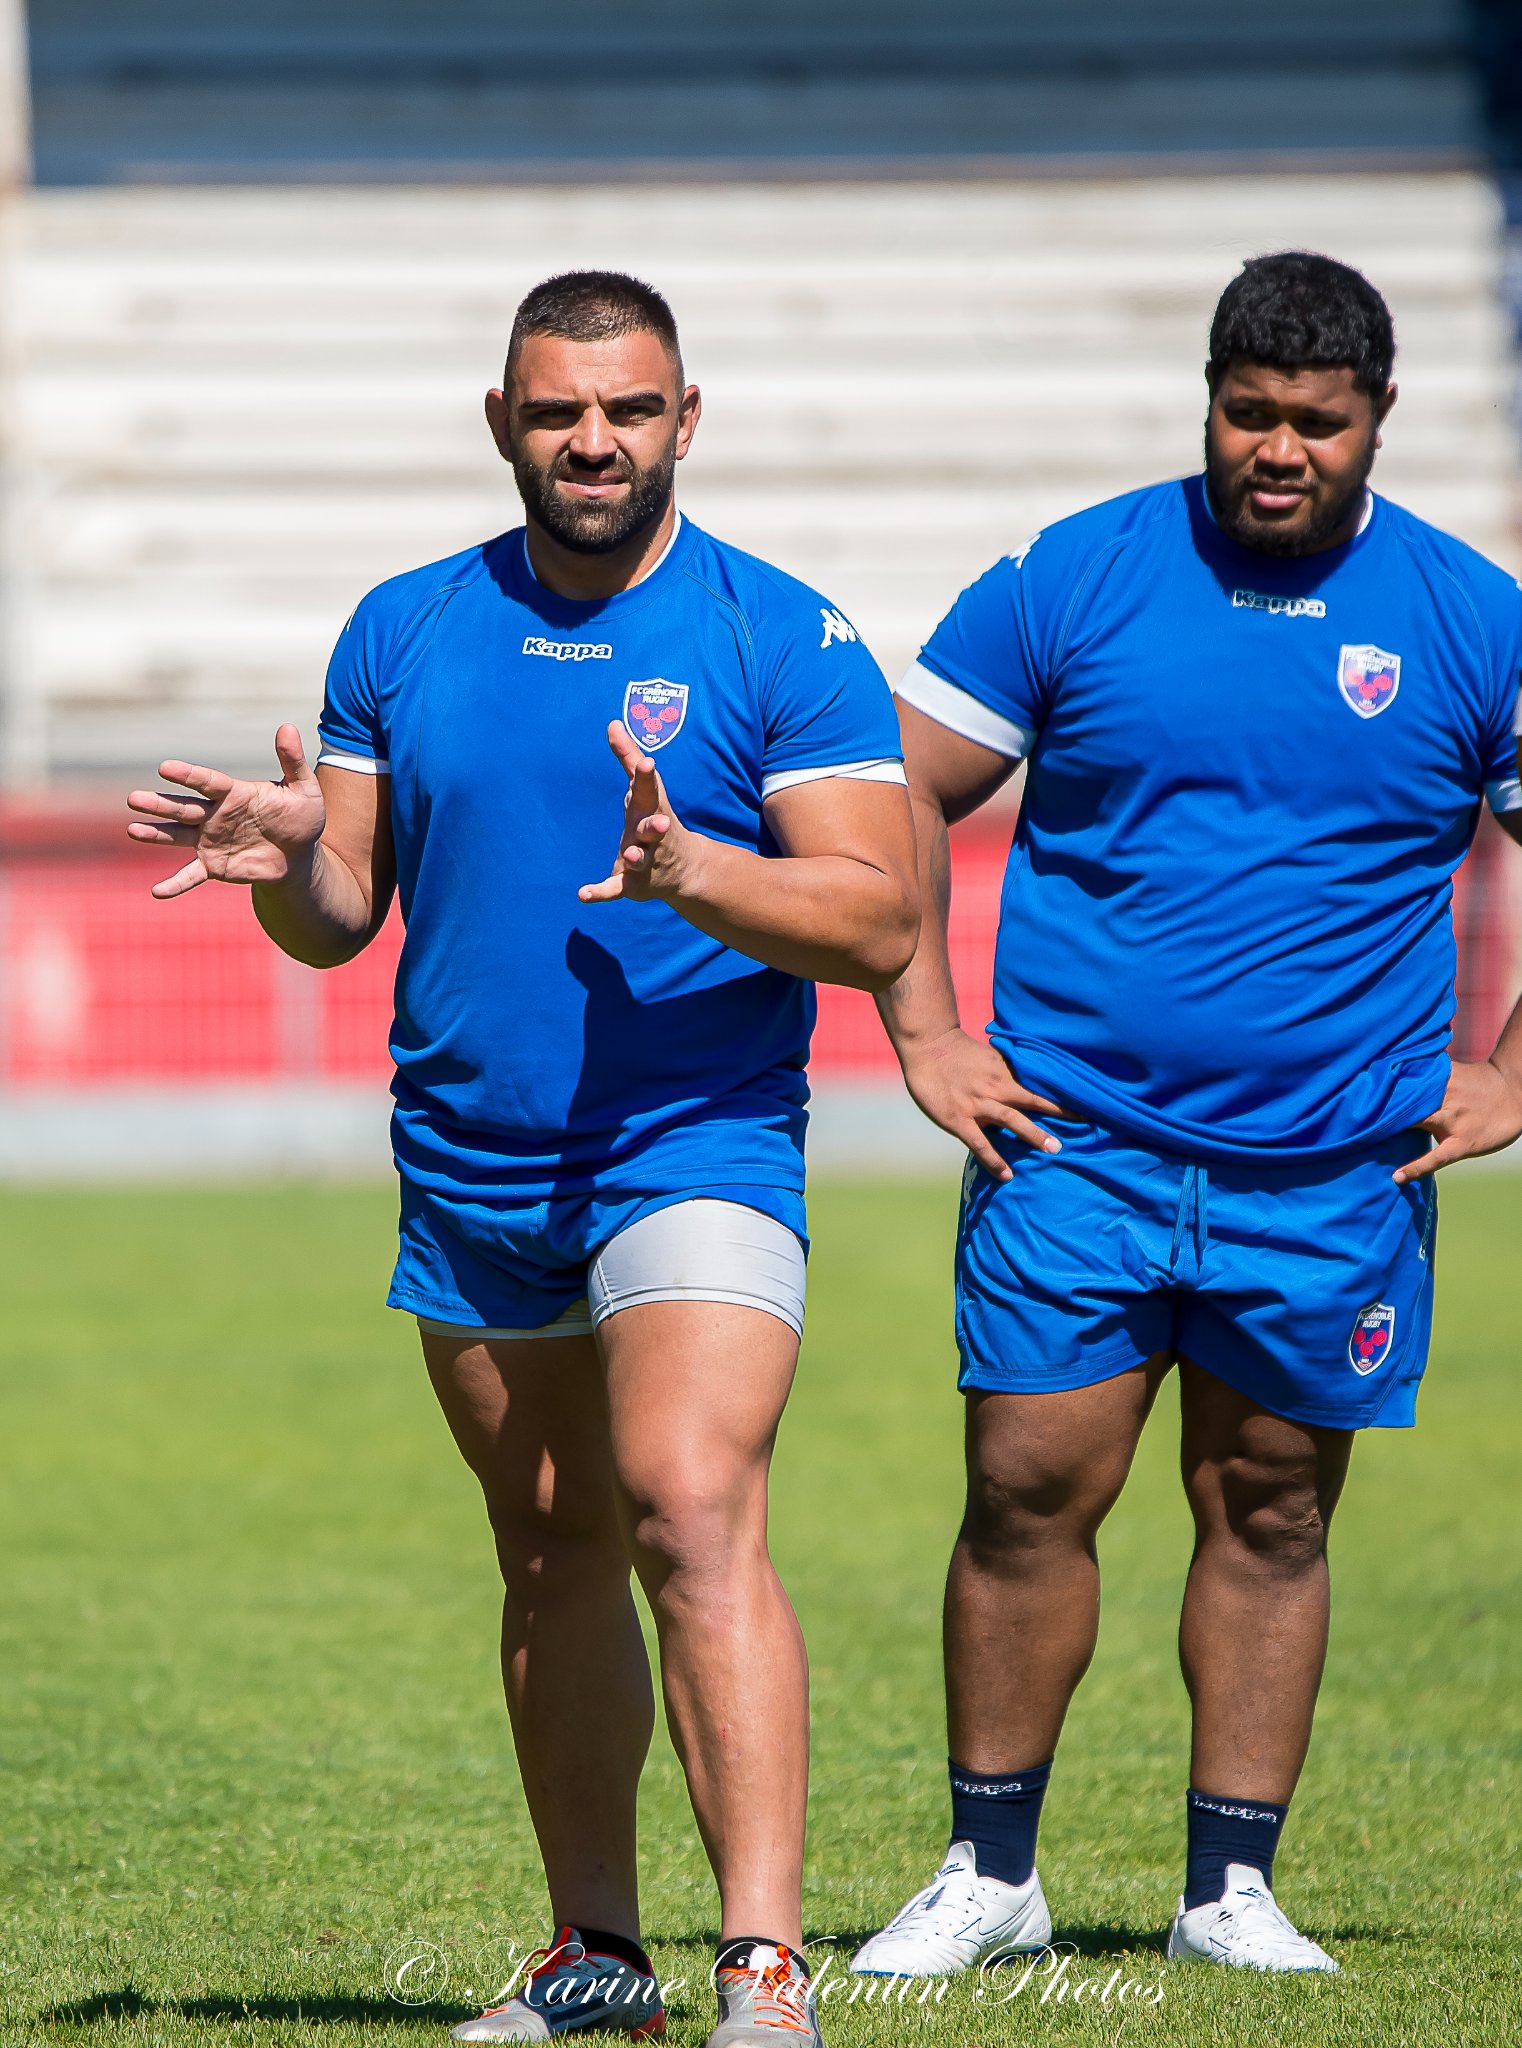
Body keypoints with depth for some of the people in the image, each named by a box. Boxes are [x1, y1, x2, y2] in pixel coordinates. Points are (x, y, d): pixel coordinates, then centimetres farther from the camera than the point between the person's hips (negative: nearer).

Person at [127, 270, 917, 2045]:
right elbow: (344, 917, 11)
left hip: (695, 1150, -5)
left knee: (693, 1517, -22)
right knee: (551, 1558, 13)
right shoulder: (403, 633, 9)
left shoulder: (784, 642, -4)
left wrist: (690, 870, -27)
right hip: (465, 1171, 5)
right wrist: (289, 861, -12)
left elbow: (878, 920, -10)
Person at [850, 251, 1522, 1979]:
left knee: (1272, 1518, 6)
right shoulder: (1072, 580, 0)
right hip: (1074, 1147, -1)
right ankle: (989, 1870, 11)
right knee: (1028, 1500, -2)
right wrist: (925, 1036, -2)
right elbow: (901, 795, 5)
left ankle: (1232, 1887, 15)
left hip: (1331, 1176, 1)